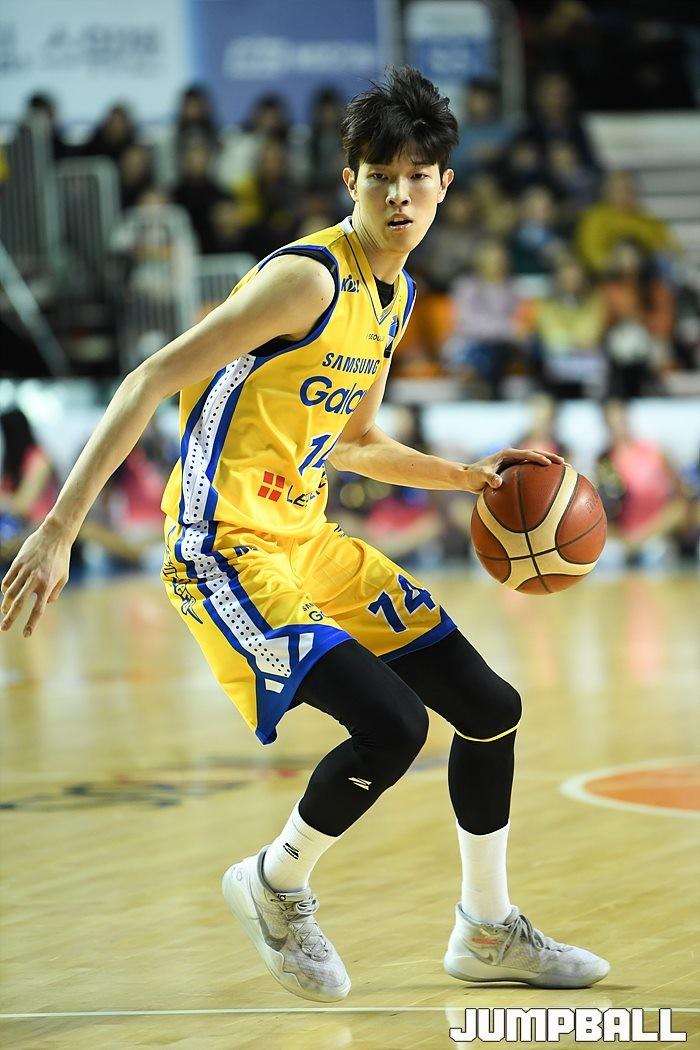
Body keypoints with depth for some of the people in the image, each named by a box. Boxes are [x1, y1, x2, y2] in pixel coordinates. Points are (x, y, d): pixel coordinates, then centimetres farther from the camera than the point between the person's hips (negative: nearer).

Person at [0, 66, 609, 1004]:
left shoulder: (395, 295, 10)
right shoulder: (308, 277, -18)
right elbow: (151, 383, -21)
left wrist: (472, 477, 18)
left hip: (310, 542, 9)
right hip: (227, 552, -9)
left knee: (491, 709, 11)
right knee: (392, 722, -24)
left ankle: (488, 930, 29)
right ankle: (276, 886, 4)